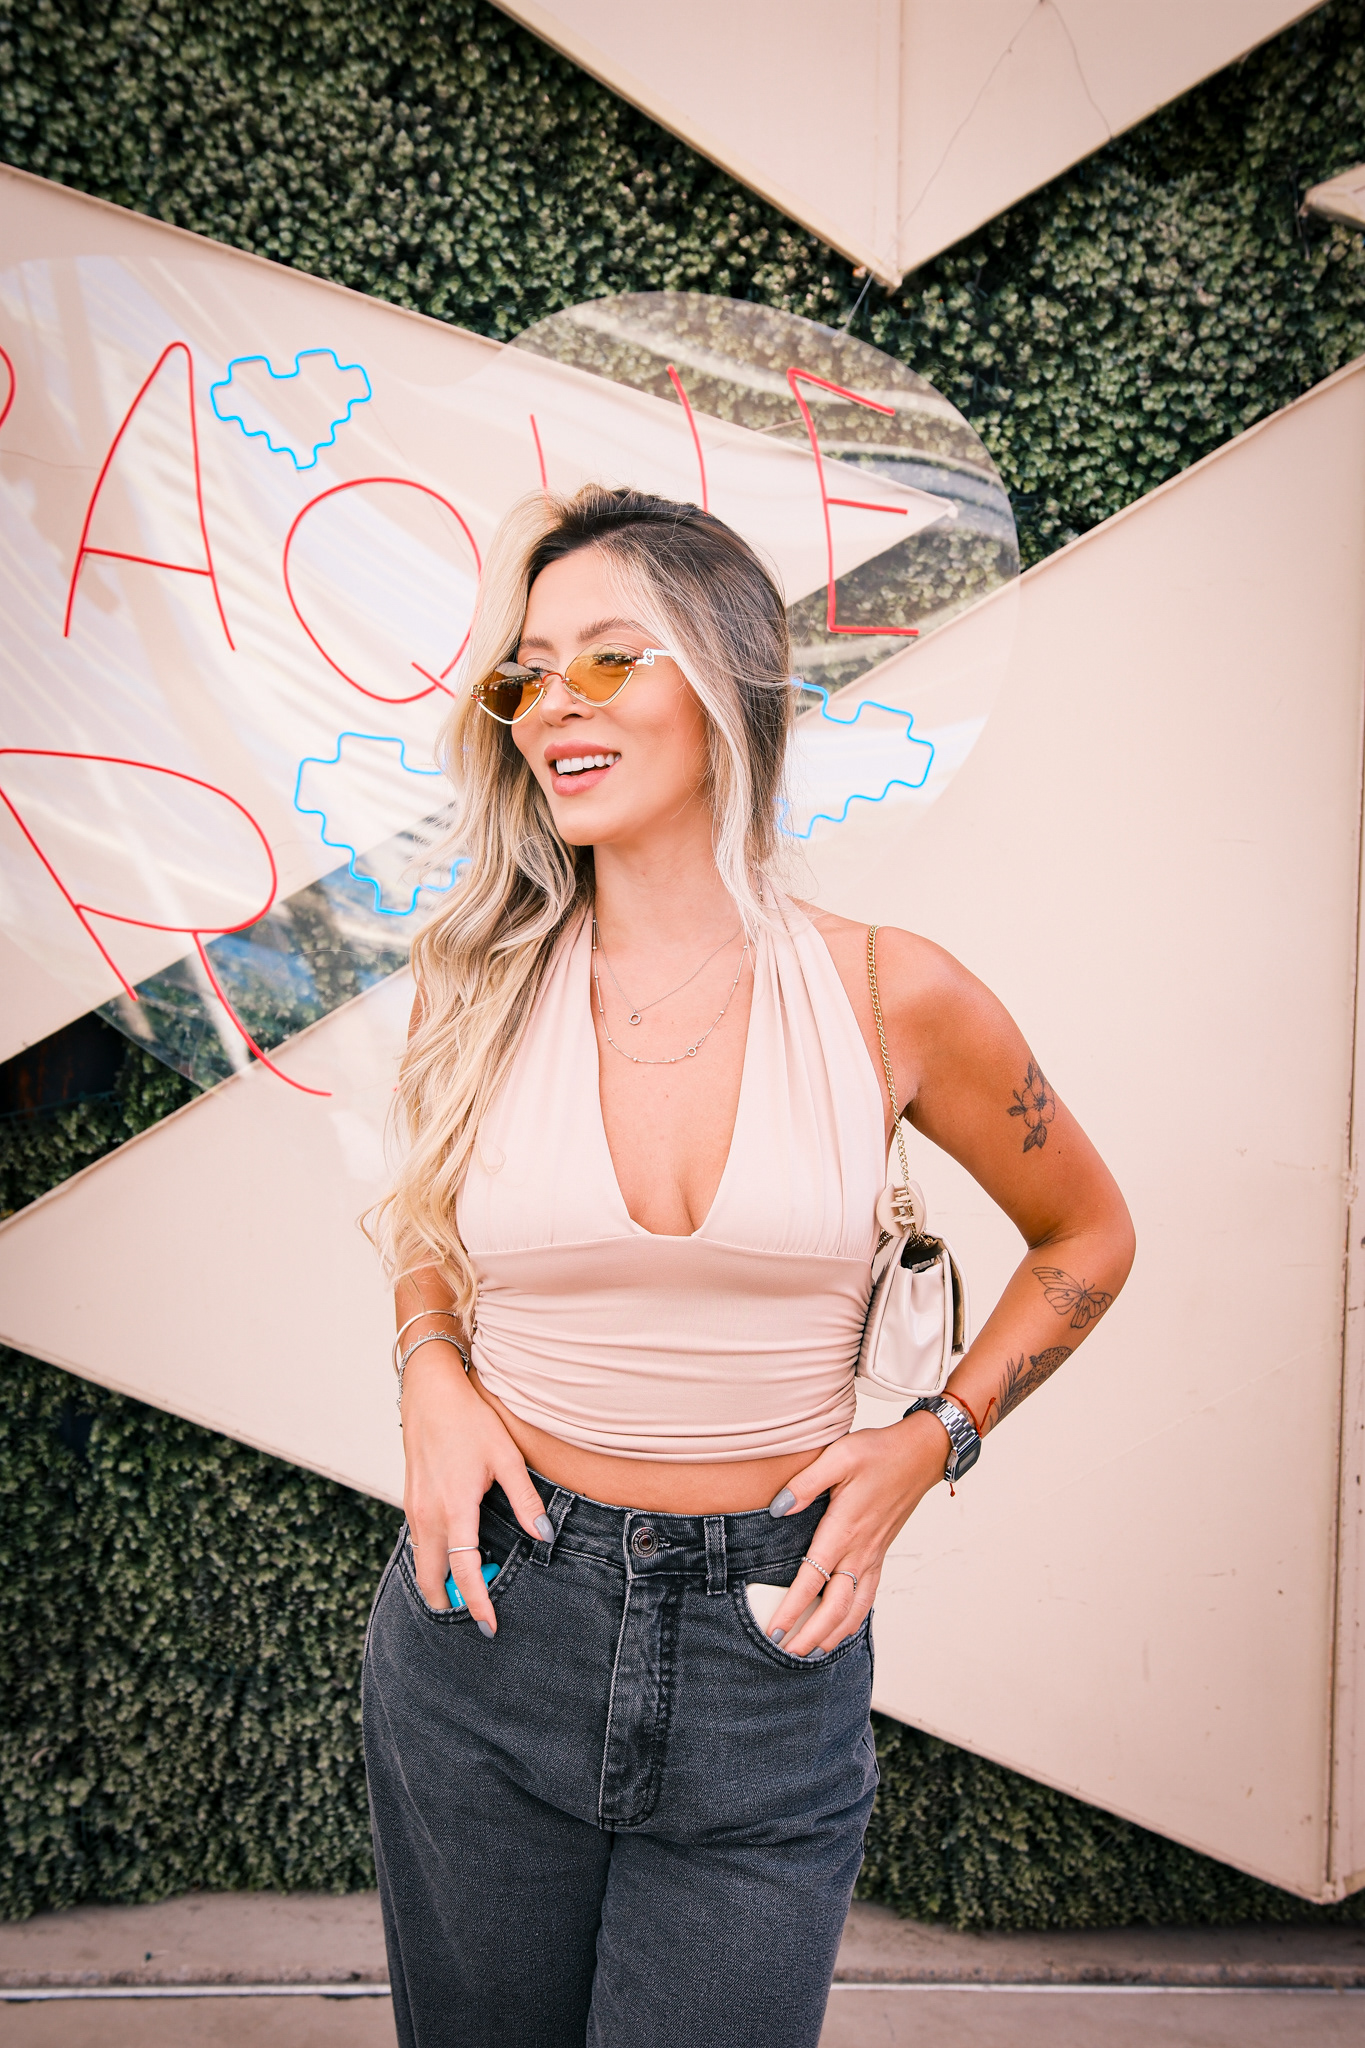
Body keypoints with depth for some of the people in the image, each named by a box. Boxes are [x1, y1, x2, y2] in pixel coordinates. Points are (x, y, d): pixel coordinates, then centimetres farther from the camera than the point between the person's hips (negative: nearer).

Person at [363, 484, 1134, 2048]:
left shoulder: (892, 997, -9)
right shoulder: (483, 984, -4)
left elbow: (1087, 1233, 7)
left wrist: (932, 1438, -4)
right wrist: (431, 1372, -5)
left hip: (768, 1648, -1)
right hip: (491, 1623, 2)